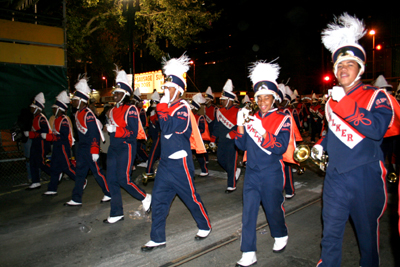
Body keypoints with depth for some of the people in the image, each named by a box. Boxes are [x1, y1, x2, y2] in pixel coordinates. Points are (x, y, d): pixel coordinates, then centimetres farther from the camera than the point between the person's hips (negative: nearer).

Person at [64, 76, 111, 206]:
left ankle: (109, 194, 16)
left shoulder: (88, 114, -19)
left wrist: (94, 151, -22)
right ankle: (76, 199, 20)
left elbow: (94, 134, -22)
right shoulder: (78, 113, 10)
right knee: (80, 172, 12)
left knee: (97, 171, 0)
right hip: (81, 147, 9)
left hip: (90, 149, -9)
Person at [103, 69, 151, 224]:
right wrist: (109, 128, 2)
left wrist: (116, 130, -21)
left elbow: (133, 133, -16)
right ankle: (116, 214, 17)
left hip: (126, 148, -8)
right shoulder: (113, 110, 14)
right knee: (111, 180, 6)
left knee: (123, 179, -9)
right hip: (113, 148, 8)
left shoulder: (131, 110, -10)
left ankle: (145, 198, 18)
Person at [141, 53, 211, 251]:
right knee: (158, 201, 8)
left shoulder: (183, 109, -14)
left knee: (191, 198, 8)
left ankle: (205, 226, 32)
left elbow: (167, 129, -25)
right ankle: (158, 238, 19)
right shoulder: (168, 108, 11)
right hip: (165, 163, 8)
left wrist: (162, 108, -18)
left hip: (180, 164, -8)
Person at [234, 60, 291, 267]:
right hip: (252, 173, 3)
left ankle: (280, 236, 45)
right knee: (248, 212, 2)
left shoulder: (282, 119, -6)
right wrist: (240, 125, -13)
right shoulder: (252, 118, 5)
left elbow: (280, 148, -16)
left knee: (273, 208, 15)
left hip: (271, 175, -3)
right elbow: (242, 146, 3)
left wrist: (261, 131, -28)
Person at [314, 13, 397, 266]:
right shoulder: (332, 99, 9)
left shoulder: (377, 96, -7)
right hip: (336, 174, 4)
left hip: (366, 175, -3)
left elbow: (377, 130, -24)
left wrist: (345, 103, -27)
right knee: (331, 230, 10)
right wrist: (322, 144, 4)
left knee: (368, 231, 15)